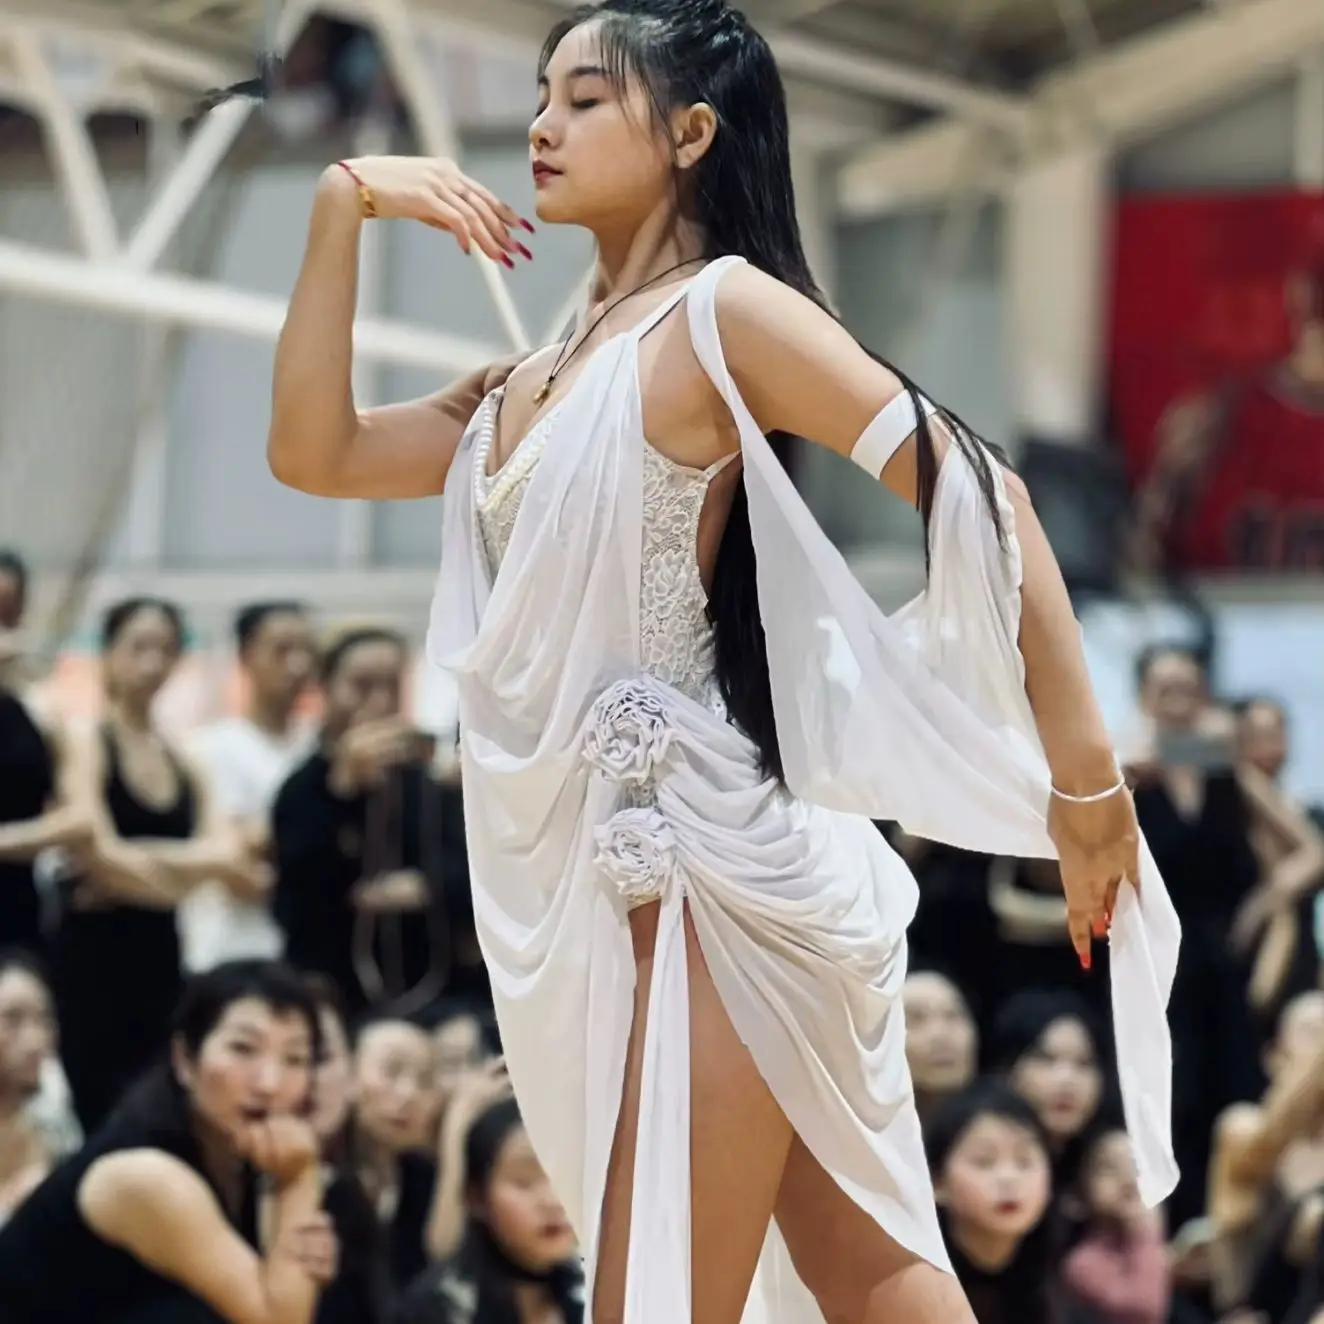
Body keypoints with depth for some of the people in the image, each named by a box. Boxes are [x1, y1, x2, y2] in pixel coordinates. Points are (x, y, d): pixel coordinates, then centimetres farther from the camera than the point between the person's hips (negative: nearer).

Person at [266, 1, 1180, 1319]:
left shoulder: (721, 310, -8)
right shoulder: (541, 384, 17)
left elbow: (975, 493, -15)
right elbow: (313, 450, 15)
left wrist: (1084, 779, -18)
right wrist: (343, 206, 5)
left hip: (718, 873, -8)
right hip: (641, 877, 8)